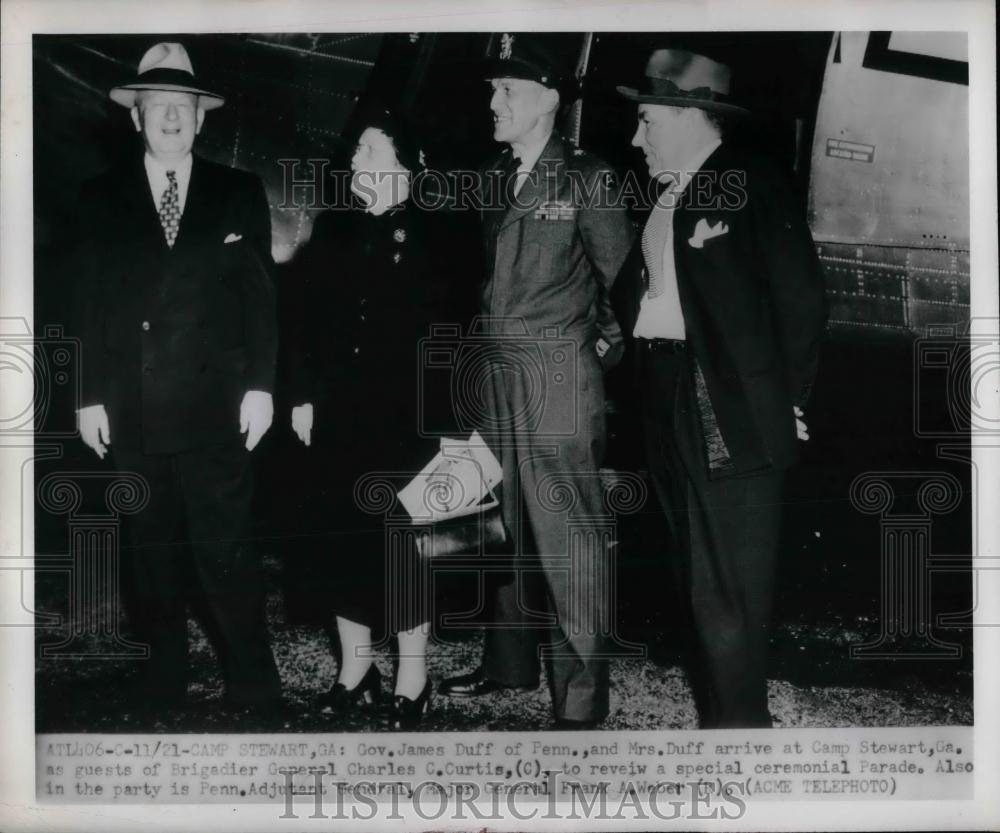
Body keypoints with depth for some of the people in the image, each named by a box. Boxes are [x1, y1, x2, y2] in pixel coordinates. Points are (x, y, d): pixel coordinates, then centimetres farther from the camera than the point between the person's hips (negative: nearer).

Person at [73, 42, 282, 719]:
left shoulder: (240, 194, 5)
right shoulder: (101, 199, 8)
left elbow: (261, 296, 3)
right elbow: (90, 303, 7)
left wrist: (260, 386, -3)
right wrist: (91, 397, 2)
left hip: (217, 408, -2)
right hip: (132, 411, 2)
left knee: (227, 551, -3)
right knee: (153, 554, 11)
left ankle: (256, 690, 7)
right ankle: (164, 682, 24)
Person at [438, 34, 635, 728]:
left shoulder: (587, 178, -5)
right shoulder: (496, 179, 12)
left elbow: (619, 274, -1)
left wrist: (603, 342, -2)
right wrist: (487, 346, 10)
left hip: (560, 376, -6)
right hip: (499, 374, 6)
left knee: (567, 534, -3)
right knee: (506, 523, 14)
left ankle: (581, 695, 6)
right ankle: (511, 661, 29)